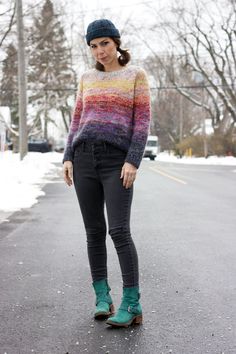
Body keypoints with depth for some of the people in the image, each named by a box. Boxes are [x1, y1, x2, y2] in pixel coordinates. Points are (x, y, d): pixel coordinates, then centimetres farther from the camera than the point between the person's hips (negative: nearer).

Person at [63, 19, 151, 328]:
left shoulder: (136, 74, 5)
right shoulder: (87, 78, 16)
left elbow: (143, 121, -2)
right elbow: (77, 121, 16)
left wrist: (133, 162, -14)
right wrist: (68, 158, 2)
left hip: (117, 161, -4)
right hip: (84, 158, 4)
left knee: (119, 231, -13)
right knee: (94, 231, 3)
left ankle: (132, 305, -6)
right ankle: (103, 297, 14)